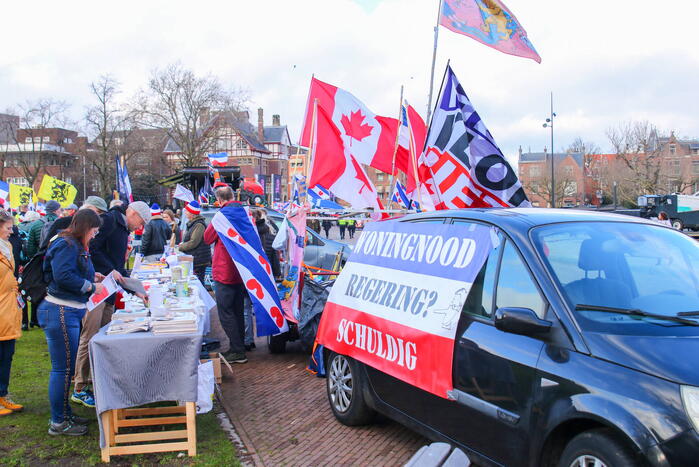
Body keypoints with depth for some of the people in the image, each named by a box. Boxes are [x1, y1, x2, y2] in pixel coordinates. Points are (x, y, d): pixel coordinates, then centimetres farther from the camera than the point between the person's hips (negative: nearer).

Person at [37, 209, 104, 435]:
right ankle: (58, 423, 9)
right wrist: (91, 286, -15)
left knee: (65, 367, 18)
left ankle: (64, 414, 30)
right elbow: (63, 276, -25)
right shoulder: (66, 245, -15)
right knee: (62, 368, -2)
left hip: (70, 312, 11)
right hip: (61, 313, -11)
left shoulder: (75, 245, 16)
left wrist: (91, 275, 11)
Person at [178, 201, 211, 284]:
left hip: (199, 261, -10)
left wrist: (180, 247, -10)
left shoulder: (199, 225, -16)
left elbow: (193, 242, -20)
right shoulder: (191, 223, 17)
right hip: (192, 259, 10)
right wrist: (182, 244, 7)